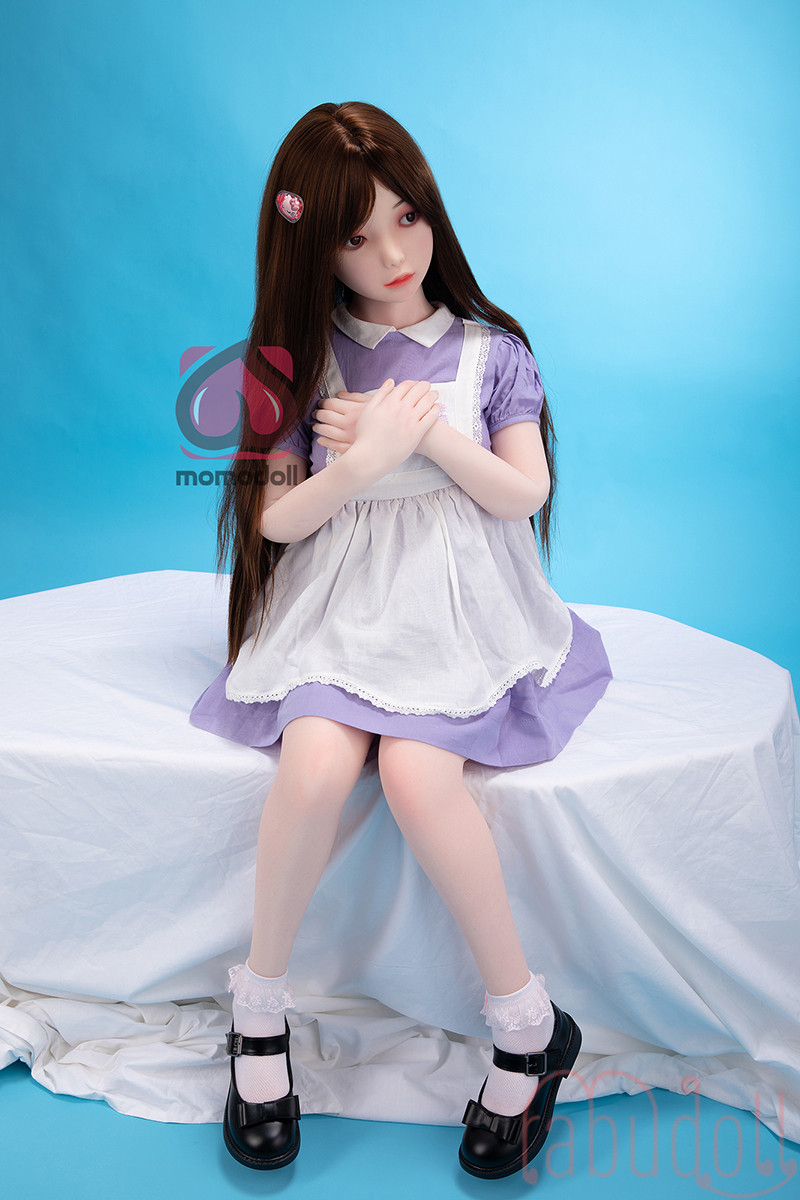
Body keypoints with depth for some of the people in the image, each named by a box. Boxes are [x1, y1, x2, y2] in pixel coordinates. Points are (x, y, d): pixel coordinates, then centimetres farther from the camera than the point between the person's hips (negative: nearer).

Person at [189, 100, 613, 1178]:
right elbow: (277, 518, 1)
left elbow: (527, 494, 1)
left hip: (458, 606, -1)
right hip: (338, 604, 1)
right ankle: (260, 1006, -4)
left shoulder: (488, 349, 6)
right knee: (317, 762, -28)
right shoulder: (305, 357, 6)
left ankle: (529, 1025, -8)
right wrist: (366, 458, -16)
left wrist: (433, 430, -12)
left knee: (416, 774, -28)